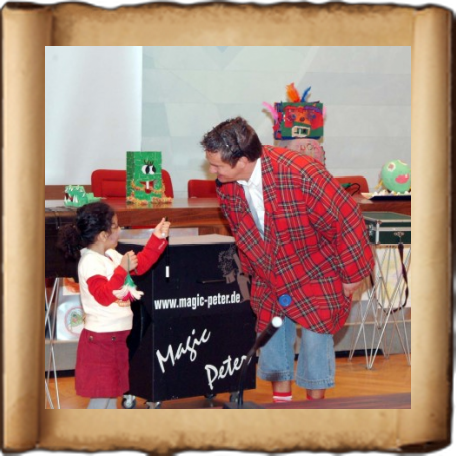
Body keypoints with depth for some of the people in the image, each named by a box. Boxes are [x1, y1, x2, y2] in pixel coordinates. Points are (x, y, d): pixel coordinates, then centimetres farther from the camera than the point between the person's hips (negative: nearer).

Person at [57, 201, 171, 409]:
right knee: (101, 393, -4)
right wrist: (122, 270, -32)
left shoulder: (111, 256, 8)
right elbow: (104, 295, -27)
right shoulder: (90, 263, -20)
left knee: (112, 390, 17)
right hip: (100, 339, -10)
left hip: (115, 336, 10)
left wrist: (157, 238, 17)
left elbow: (140, 264, 22)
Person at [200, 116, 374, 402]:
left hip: (317, 274, -6)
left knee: (315, 335, -2)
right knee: (272, 332, 9)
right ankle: (281, 398, 24)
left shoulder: (302, 175, -33)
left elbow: (346, 221, -24)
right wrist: (252, 270, 15)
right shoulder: (226, 186, -12)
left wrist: (353, 276, -16)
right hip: (270, 278, 6)